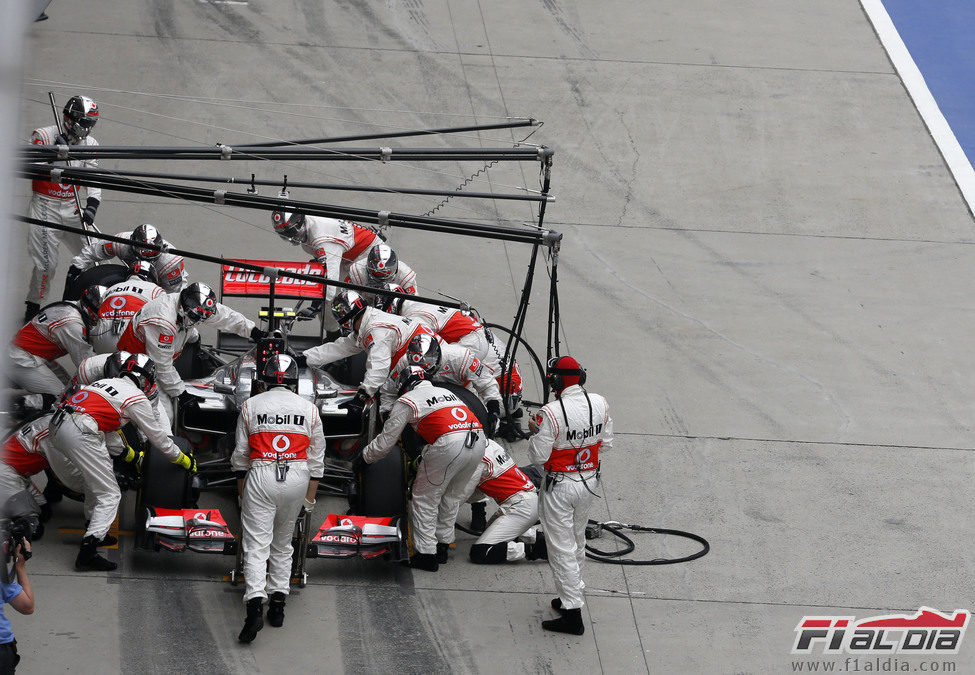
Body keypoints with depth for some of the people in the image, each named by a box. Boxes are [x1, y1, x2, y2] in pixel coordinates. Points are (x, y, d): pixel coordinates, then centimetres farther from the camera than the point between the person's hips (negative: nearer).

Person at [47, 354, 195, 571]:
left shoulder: (107, 383, 28)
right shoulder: (138, 398, 7)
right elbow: (158, 436, 15)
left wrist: (129, 455, 43)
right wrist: (183, 459, 29)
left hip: (57, 425, 8)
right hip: (80, 434, -8)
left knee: (95, 479, 28)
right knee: (109, 495, -2)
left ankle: (96, 530, 33)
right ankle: (88, 551, -13)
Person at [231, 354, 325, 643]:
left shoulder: (250, 406, 4)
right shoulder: (309, 409, 8)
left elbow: (240, 454, 7)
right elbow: (317, 459, 9)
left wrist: (242, 493, 16)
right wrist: (309, 499, 16)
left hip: (261, 475, -2)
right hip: (297, 478, 2)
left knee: (256, 544, -5)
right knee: (283, 543, 18)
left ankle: (255, 606, -21)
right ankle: (278, 603, 18)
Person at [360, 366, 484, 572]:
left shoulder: (406, 401, 13)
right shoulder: (446, 392, 32)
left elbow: (385, 442, 15)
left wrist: (364, 457, 32)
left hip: (449, 445, -7)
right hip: (479, 441, 7)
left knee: (425, 498, 9)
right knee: (452, 495, 25)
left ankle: (426, 554, 9)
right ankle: (443, 545, 33)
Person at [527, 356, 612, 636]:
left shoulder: (550, 413, -23)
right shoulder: (600, 404, -6)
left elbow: (538, 456, -17)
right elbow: (606, 443, 5)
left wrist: (535, 433, 1)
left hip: (560, 487, -6)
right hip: (590, 482, 6)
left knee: (561, 548, 1)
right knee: (577, 541, 23)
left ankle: (573, 615, 1)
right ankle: (571, 597, 36)